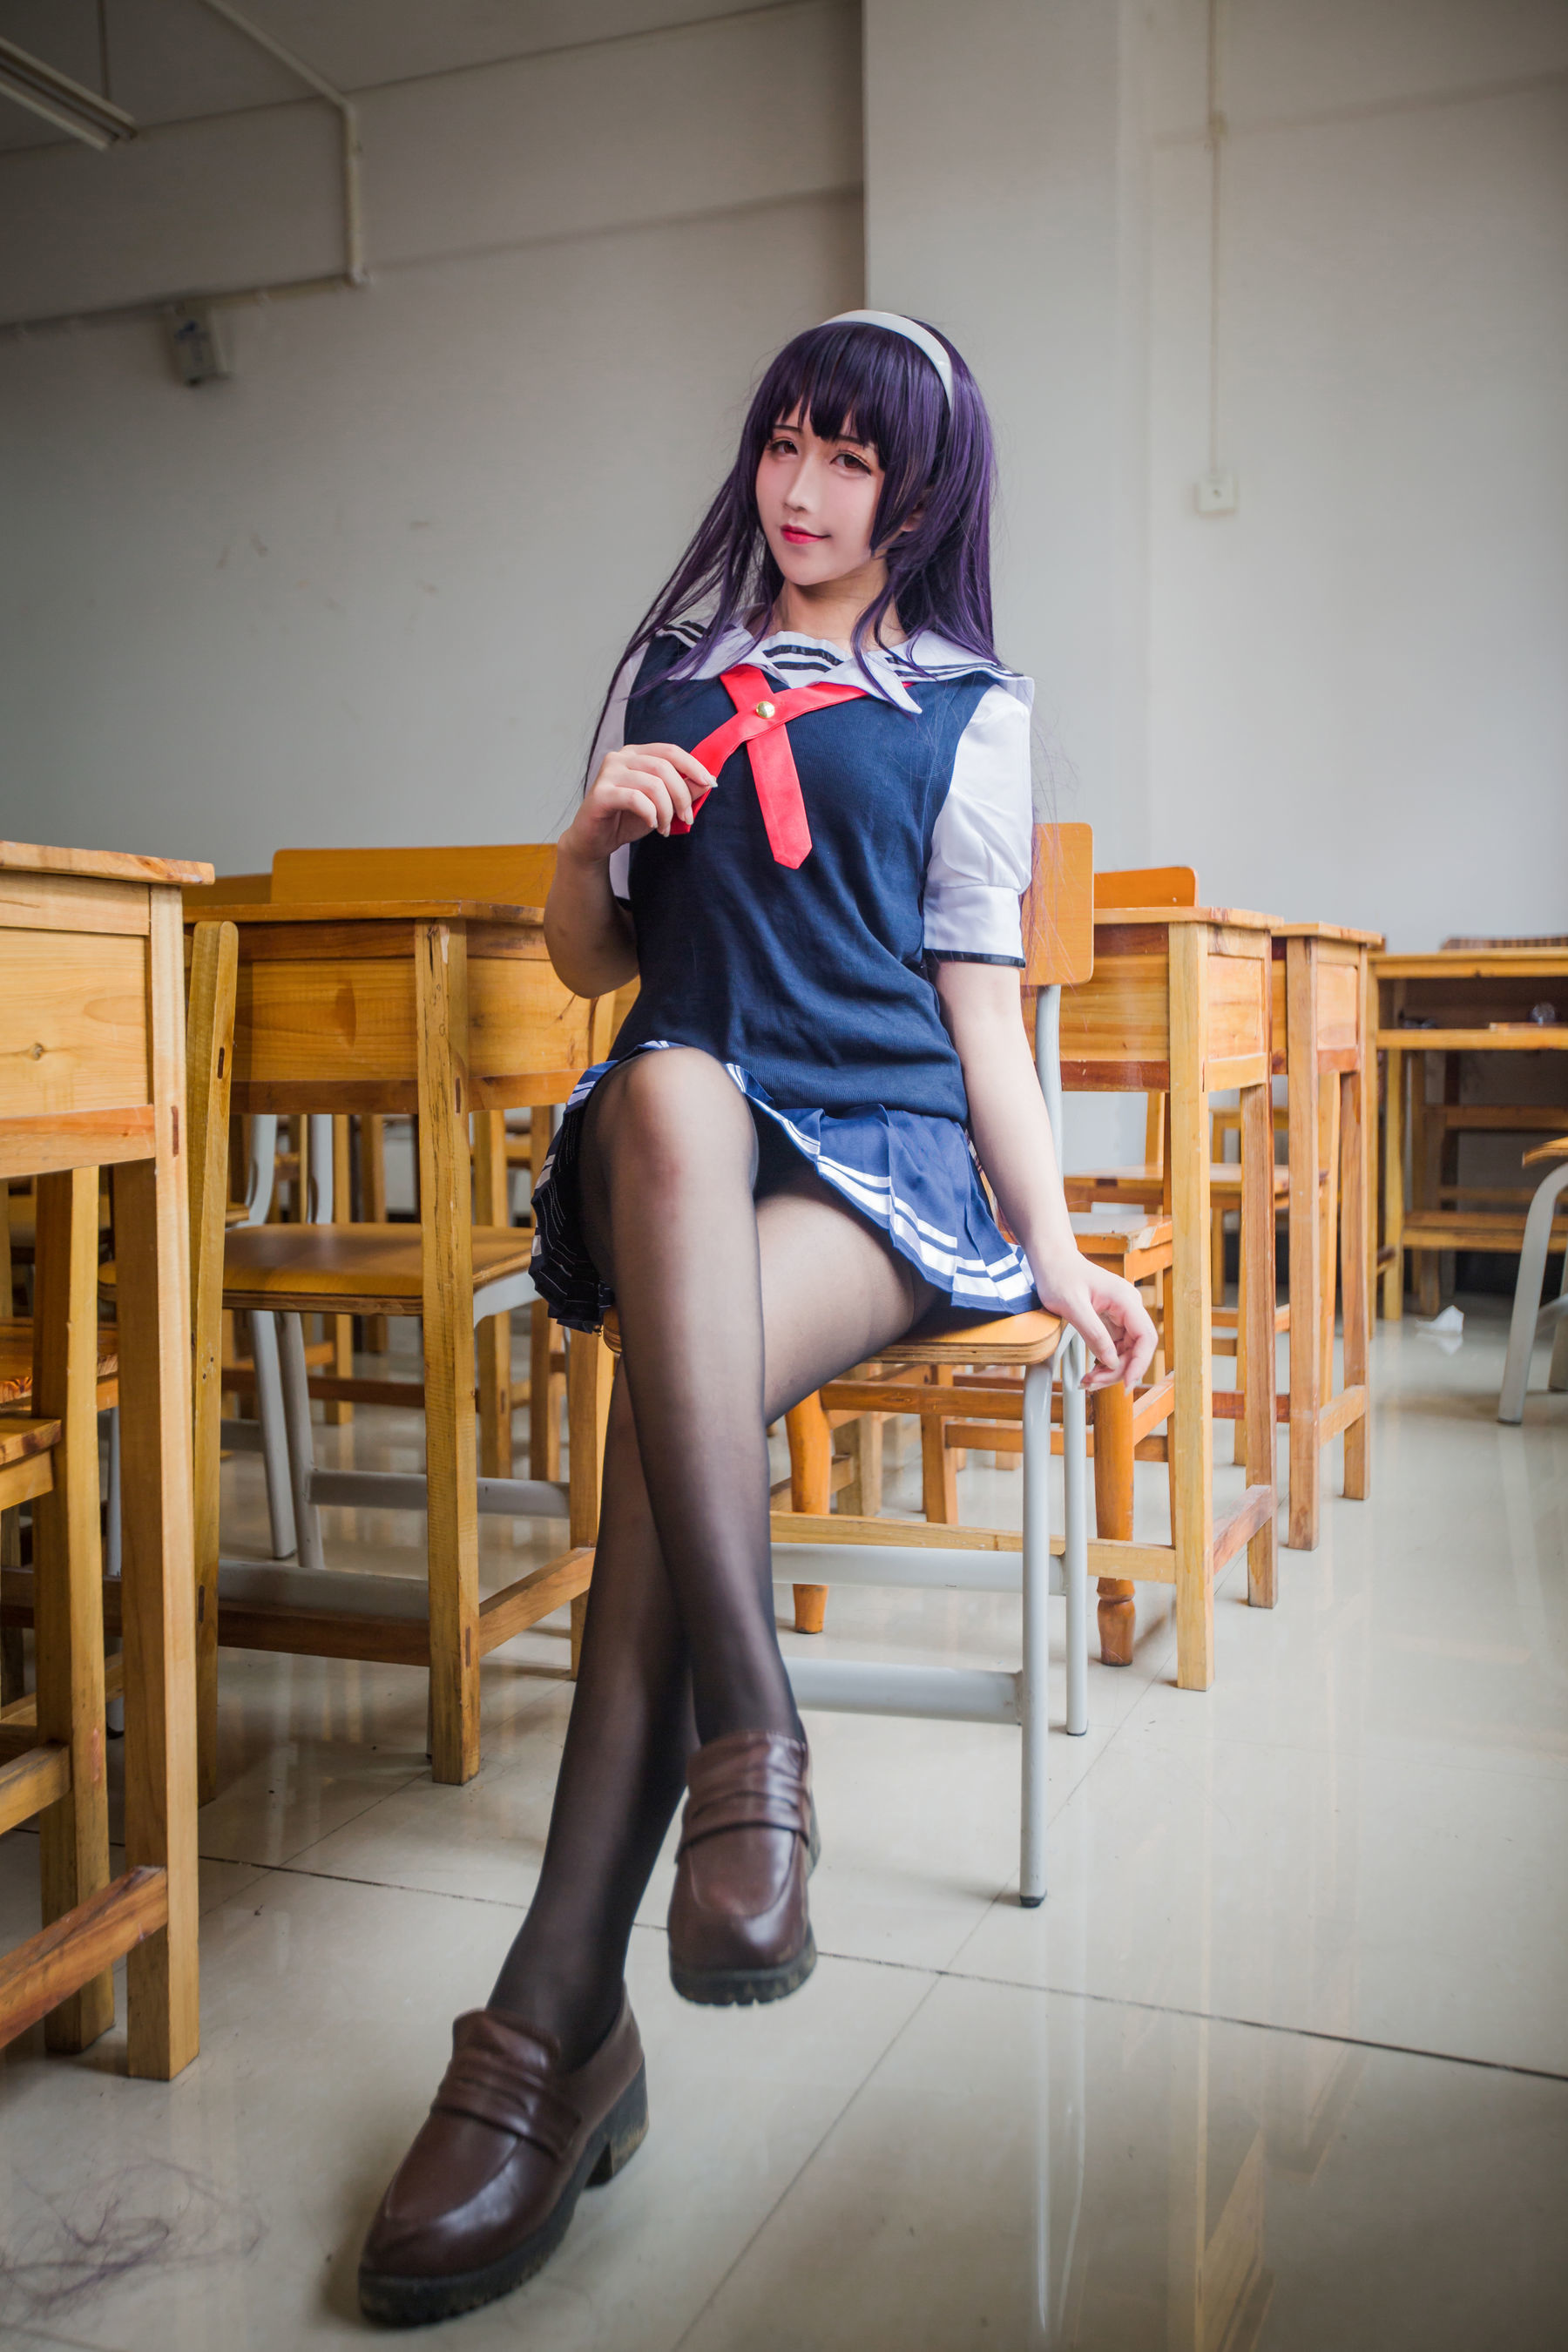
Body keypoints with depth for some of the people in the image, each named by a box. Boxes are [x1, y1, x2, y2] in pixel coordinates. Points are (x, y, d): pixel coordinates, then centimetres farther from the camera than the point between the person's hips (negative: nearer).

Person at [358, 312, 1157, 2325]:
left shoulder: (968, 710, 16)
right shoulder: (669, 669, 22)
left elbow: (980, 996, 10)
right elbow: (586, 963, 21)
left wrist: (1054, 1247, -1)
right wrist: (596, 836, -2)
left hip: (889, 1154, -1)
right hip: (676, 1138, 2)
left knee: (675, 1390, -34)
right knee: (673, 1089, -38)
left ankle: (556, 2021, -32)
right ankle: (749, 1726, -42)